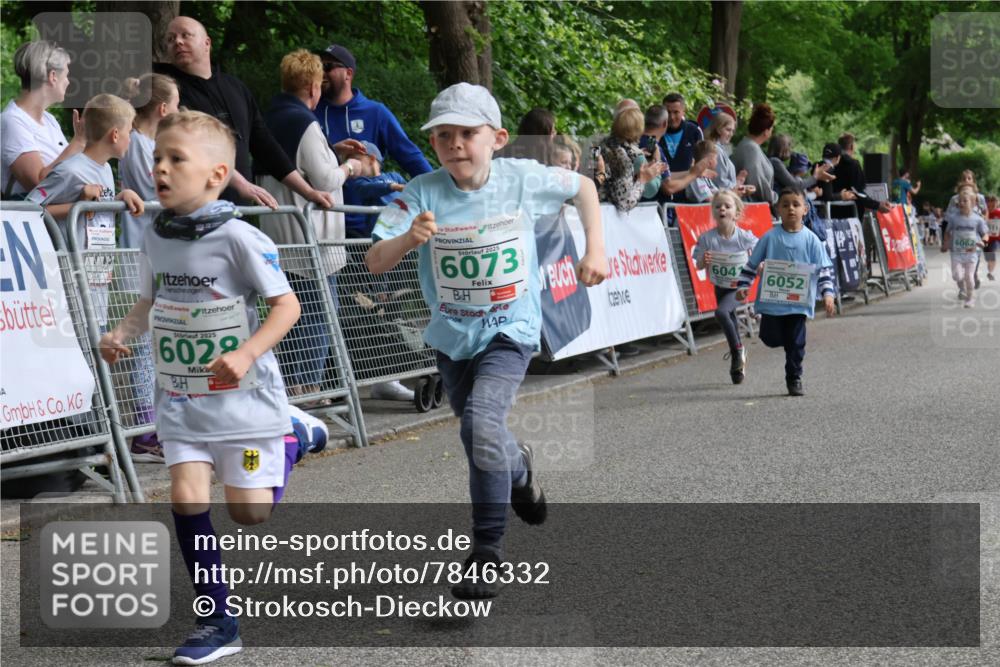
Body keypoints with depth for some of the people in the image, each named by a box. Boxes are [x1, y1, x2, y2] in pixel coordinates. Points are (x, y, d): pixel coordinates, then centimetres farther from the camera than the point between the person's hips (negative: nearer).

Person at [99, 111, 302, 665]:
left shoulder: (238, 239, -18)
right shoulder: (155, 237, 1)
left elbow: (286, 305, -17)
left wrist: (246, 354, -30)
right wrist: (122, 332, -4)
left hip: (243, 394, -4)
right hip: (181, 397, 5)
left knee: (249, 512, 2)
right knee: (187, 497, -10)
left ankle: (281, 452, 38)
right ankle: (218, 621, 1)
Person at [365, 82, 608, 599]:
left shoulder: (522, 179, -12)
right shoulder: (422, 194, -14)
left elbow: (582, 187, 8)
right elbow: (375, 262, -23)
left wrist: (595, 250, 2)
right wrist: (408, 238, -43)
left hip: (509, 330, -3)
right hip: (452, 337, 3)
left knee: (481, 423, -24)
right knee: (482, 438, 20)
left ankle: (487, 551, -13)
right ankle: (520, 470, 57)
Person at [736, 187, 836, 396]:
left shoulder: (811, 240, 0)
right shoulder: (770, 238, 0)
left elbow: (825, 269, 3)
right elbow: (752, 264, 7)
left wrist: (827, 294, -6)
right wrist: (743, 287, 2)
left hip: (799, 302, 0)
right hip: (771, 300, 0)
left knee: (796, 342, 2)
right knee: (771, 338, 0)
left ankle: (794, 379, 15)